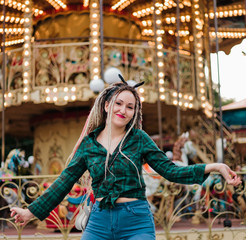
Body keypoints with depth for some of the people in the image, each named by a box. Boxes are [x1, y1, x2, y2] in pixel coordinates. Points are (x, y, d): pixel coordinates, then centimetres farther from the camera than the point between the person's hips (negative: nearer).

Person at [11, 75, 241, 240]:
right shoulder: (88, 144, 5)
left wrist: (213, 167, -9)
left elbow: (171, 171, 1)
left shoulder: (139, 139, 2)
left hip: (136, 221, -1)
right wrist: (31, 211, 7)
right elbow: (64, 183, 9)